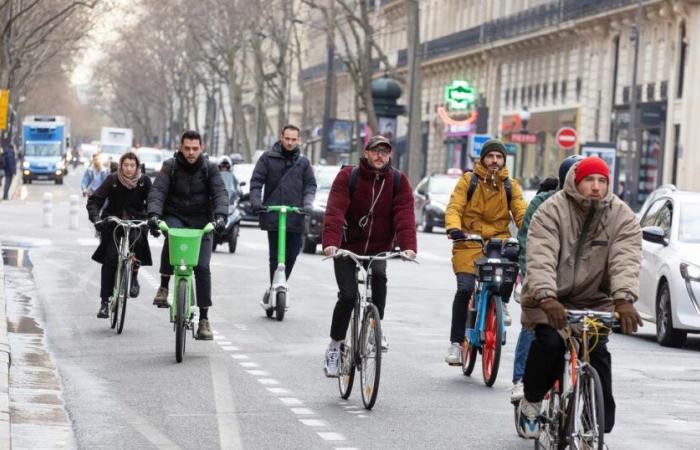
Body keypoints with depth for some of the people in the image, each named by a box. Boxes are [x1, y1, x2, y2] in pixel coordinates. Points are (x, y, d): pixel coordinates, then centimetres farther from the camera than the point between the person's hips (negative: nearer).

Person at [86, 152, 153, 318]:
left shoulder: (144, 181, -6)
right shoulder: (113, 180, -9)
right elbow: (94, 201, -11)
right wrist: (96, 218, -28)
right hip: (113, 222, 0)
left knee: (137, 240, -33)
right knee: (110, 259, -12)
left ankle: (134, 276, -8)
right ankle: (105, 301, -3)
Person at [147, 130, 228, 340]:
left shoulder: (210, 168, -1)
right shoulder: (170, 167, -3)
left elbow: (220, 193, -13)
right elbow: (157, 191, -13)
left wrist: (220, 215, -33)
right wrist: (154, 214, -32)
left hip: (201, 222, 1)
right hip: (175, 216, -1)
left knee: (202, 268, -11)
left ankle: (204, 319, -4)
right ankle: (164, 287, -20)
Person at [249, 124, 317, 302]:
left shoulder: (303, 162, 12)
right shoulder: (268, 158, 6)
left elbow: (310, 185, 10)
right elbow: (256, 181, 4)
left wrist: (307, 203, -7)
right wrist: (255, 200, -12)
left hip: (295, 218, 2)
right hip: (272, 216, -2)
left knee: (292, 255, 2)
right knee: (275, 256, -4)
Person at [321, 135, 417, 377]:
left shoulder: (398, 181, -3)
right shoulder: (348, 176, -9)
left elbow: (404, 215, -14)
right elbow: (335, 211, -20)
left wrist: (408, 246, -30)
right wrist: (330, 243, -35)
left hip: (378, 249, 1)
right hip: (347, 248, -1)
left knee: (379, 276, -30)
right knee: (348, 295, -14)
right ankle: (334, 347, 3)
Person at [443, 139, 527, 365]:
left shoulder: (510, 186, 8)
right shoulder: (468, 181, 2)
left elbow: (522, 214, 0)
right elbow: (454, 208, -8)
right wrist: (454, 228, -28)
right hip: (469, 241, -2)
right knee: (464, 289, -15)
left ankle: (502, 303, -4)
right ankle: (456, 342, -3)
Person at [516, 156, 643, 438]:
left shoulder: (622, 217, -6)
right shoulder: (552, 211, -13)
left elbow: (626, 261, -20)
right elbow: (541, 258, -26)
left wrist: (624, 299, -39)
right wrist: (546, 297, -43)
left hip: (594, 301, 2)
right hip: (550, 300, -2)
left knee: (598, 352, -16)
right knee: (550, 342, -24)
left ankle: (601, 429, -6)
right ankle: (530, 402, 2)